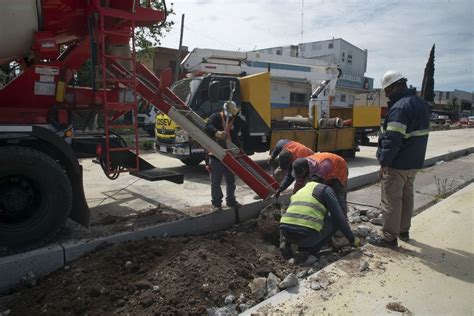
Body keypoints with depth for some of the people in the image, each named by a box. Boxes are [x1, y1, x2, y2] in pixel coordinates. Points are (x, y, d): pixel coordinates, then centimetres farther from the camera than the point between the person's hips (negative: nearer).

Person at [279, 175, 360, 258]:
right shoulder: (325, 189, 14)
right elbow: (339, 217, 6)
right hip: (307, 235, -5)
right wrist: (352, 239, 17)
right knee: (335, 220, 18)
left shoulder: (298, 193, 31)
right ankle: (310, 248, 8)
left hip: (286, 232, 6)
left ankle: (286, 243, 11)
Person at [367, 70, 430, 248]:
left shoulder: (400, 107, -21)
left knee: (391, 200, -1)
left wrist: (384, 163, -18)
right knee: (407, 196, 19)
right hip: (414, 162, 10)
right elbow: (419, 134, 17)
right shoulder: (421, 104, 12)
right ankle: (404, 231, 31)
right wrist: (414, 155, 19)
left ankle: (389, 236, 7)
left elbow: (393, 140, -25)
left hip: (398, 164, -10)